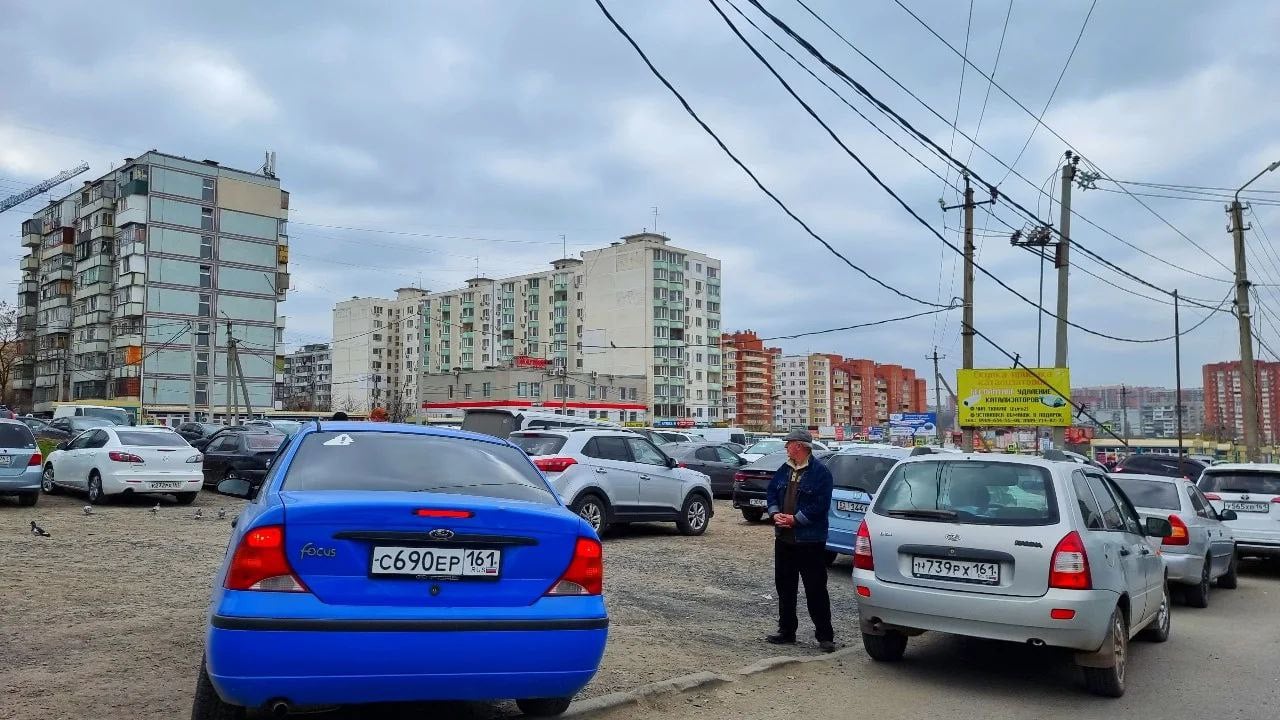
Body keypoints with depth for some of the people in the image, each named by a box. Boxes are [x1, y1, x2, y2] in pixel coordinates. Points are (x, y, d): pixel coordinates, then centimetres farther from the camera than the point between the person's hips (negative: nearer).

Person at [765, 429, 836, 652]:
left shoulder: (820, 473, -12)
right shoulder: (784, 470, 11)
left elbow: (820, 505, -17)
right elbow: (772, 493, 14)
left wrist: (795, 519, -18)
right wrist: (775, 513, -4)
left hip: (810, 540, -7)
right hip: (784, 539, 8)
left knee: (816, 589, -3)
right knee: (784, 586, 14)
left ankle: (825, 636, 6)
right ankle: (786, 631, 26)